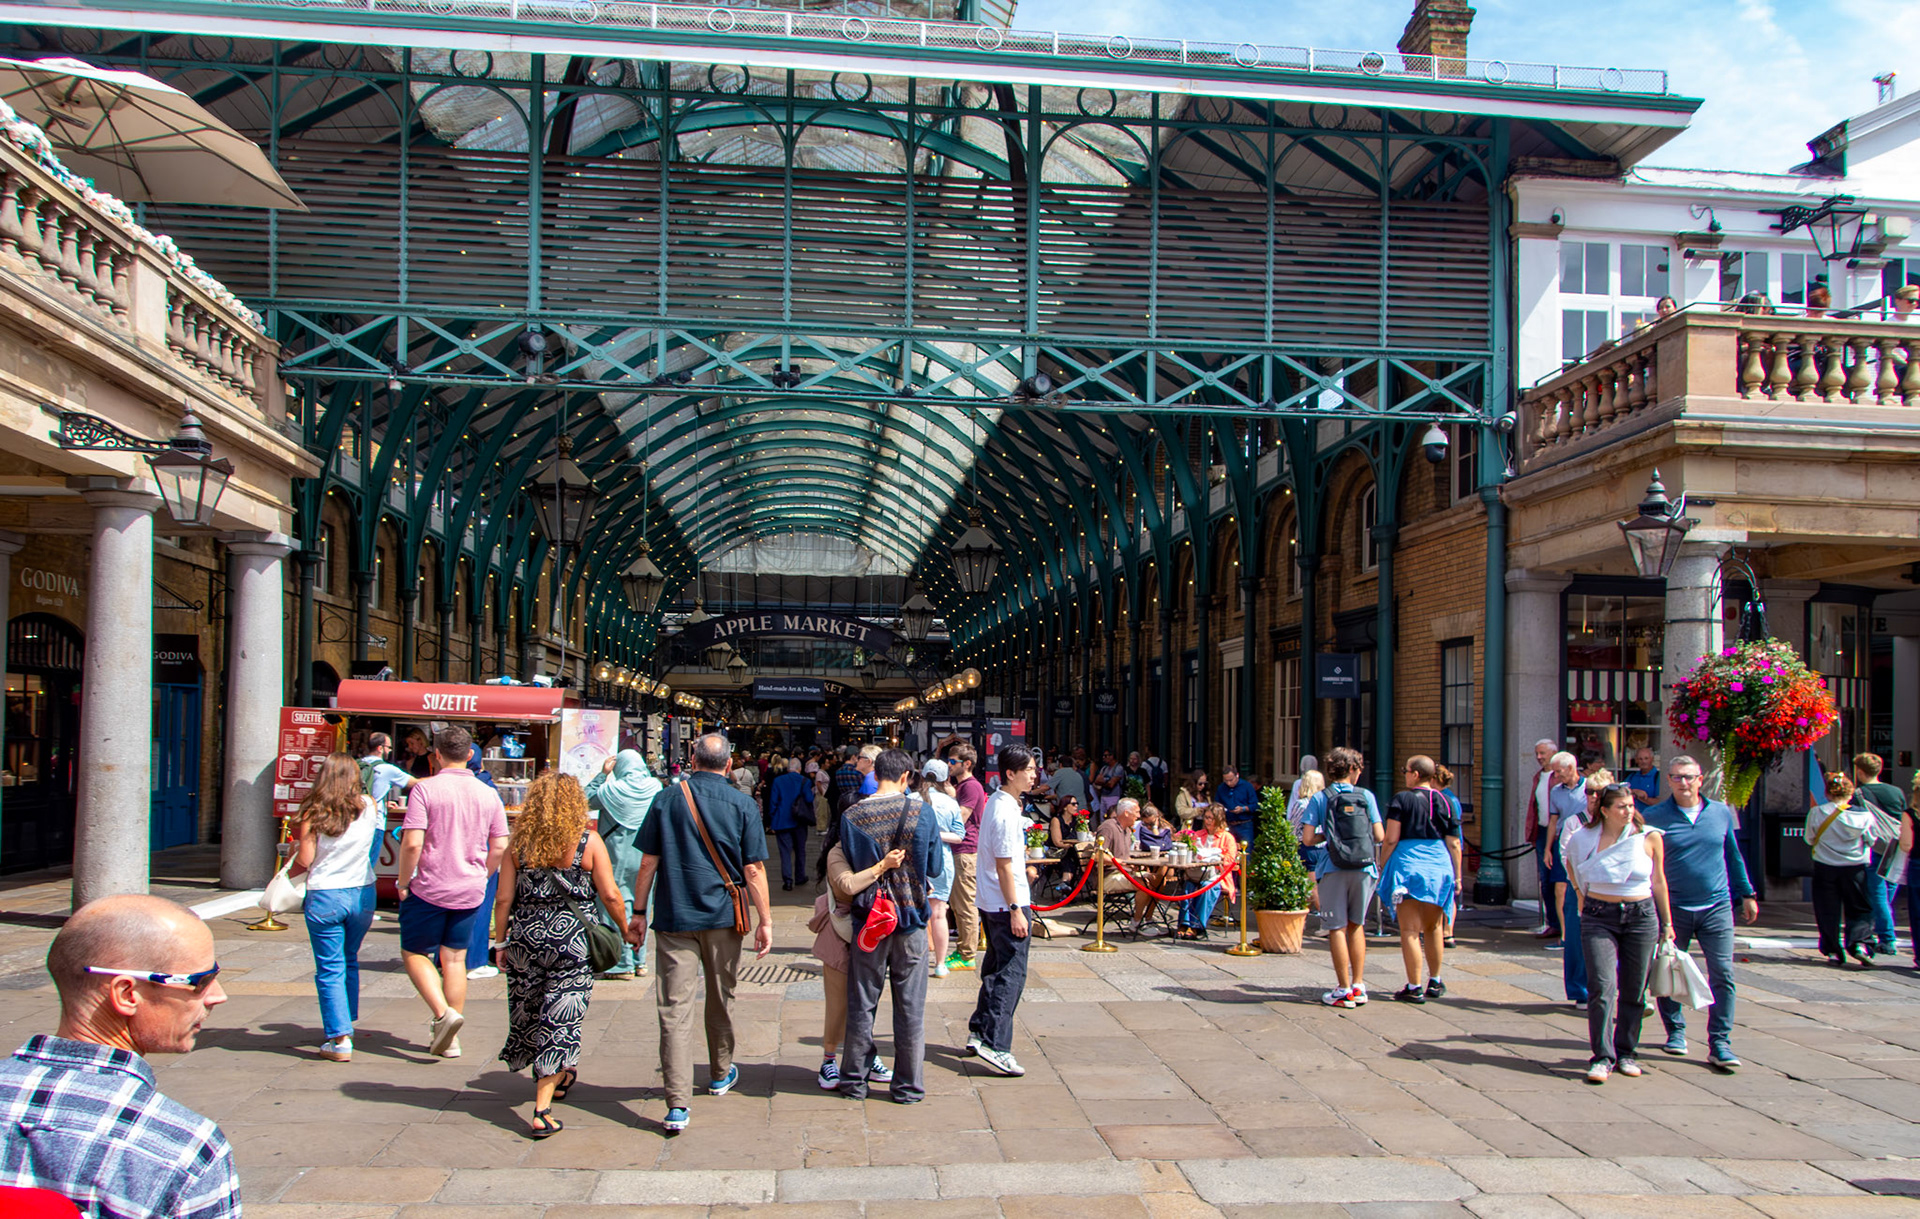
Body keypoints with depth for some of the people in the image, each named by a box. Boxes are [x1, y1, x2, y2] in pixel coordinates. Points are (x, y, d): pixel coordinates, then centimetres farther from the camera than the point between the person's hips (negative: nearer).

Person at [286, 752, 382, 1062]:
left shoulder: (313, 814, -8)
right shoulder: (369, 807, -2)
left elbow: (304, 861, -7)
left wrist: (284, 876, 11)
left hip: (324, 897, -3)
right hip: (362, 894, 3)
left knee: (330, 969, 3)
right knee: (349, 961, 22)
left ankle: (340, 1039, -2)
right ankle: (346, 1022, 31)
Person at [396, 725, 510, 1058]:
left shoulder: (425, 789, -11)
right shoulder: (488, 794, 2)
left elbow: (412, 843, -18)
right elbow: (499, 847, 4)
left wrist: (403, 882, -5)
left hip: (429, 888, -4)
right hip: (470, 890, 4)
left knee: (414, 953, 11)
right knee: (455, 958, 13)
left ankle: (443, 1013, -10)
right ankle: (450, 1039, 16)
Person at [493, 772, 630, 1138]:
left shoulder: (519, 843, 0)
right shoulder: (588, 841, -5)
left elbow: (504, 899, 1)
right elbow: (610, 895, -6)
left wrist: (501, 943, 11)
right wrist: (626, 929, 9)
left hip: (525, 938, 3)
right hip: (573, 939, -3)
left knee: (529, 1013, 19)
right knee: (560, 1020, 1)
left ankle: (552, 1078, 38)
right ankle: (542, 1108, -3)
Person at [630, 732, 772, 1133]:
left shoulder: (668, 799, 0)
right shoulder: (742, 804, -2)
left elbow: (648, 862, 1)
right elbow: (754, 869, -4)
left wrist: (639, 912, 10)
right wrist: (765, 920, 2)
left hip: (674, 918, -1)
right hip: (723, 917, 1)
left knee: (675, 1009, -3)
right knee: (721, 998, 19)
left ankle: (678, 1105, -9)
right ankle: (720, 1075, 38)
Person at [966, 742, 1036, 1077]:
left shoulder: (995, 802, 10)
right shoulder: (1008, 812, -20)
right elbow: (1004, 865, -21)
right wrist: (1015, 910, -20)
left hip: (990, 903, 10)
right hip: (1006, 903, -10)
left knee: (995, 968, 19)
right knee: (1011, 974, -7)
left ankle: (979, 1032, 26)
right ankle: (996, 1047, -9)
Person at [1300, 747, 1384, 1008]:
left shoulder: (1319, 799, -1)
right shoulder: (1366, 796, 2)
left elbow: (1307, 839, -6)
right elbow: (1380, 836, 1)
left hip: (1333, 869, -2)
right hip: (1363, 868, 2)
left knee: (1338, 927, 3)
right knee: (1356, 925, 16)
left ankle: (1345, 989, 4)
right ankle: (1358, 986, 18)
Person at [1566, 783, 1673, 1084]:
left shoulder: (1649, 838, 0)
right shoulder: (1584, 838, -1)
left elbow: (1658, 881, 9)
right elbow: (1572, 865, 20)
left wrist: (1667, 923, 12)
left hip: (1641, 916, 1)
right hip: (1599, 917, -1)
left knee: (1633, 990, 6)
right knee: (1602, 986, -12)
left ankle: (1627, 1052, 20)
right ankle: (1602, 1057, -9)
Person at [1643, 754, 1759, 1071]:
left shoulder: (1721, 813, 7)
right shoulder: (1654, 817, -3)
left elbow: (1733, 856, 18)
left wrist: (1747, 894, 19)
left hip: (1716, 907, 2)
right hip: (1673, 909, -1)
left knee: (1723, 975, -4)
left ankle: (1720, 1044, 1)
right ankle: (1676, 1031, 26)